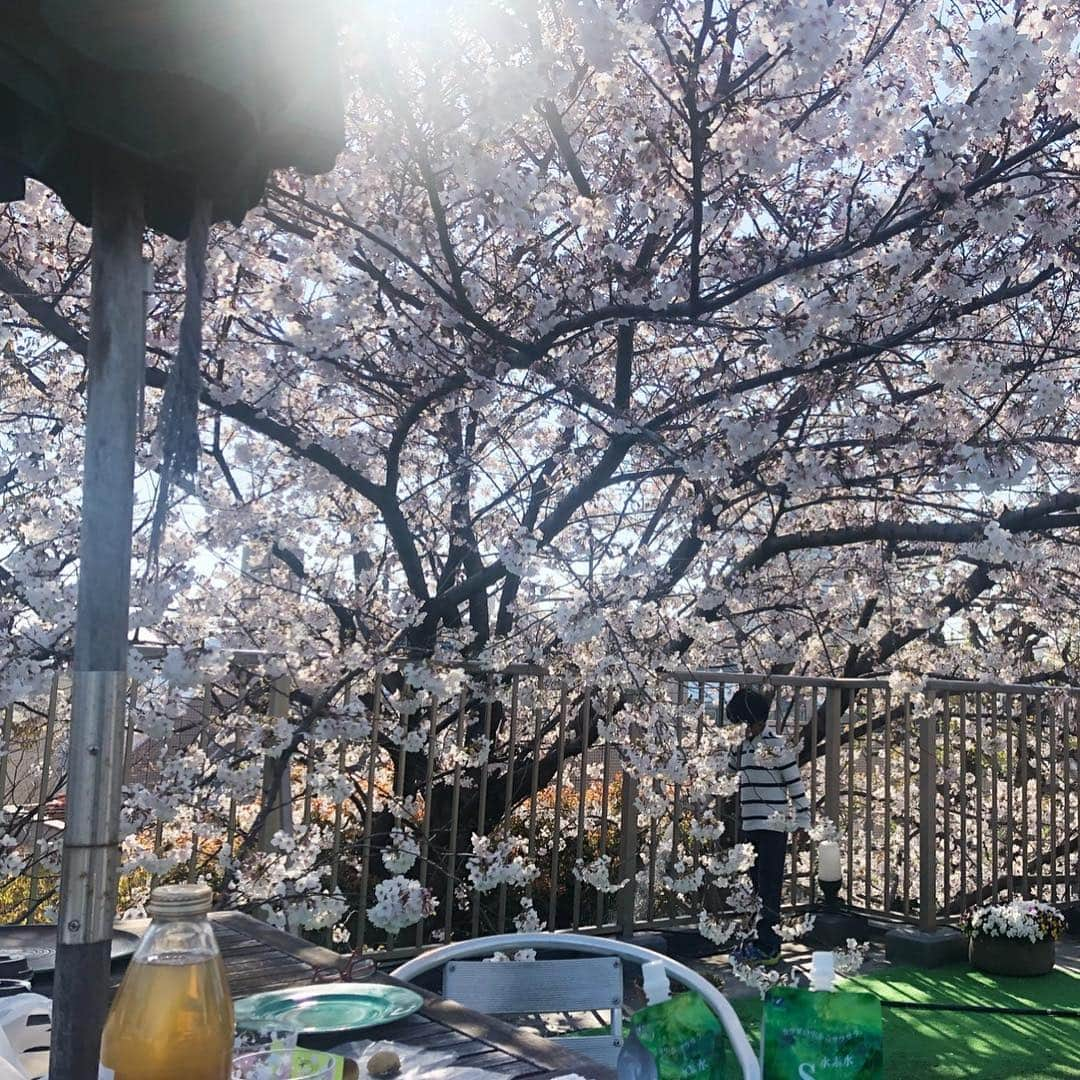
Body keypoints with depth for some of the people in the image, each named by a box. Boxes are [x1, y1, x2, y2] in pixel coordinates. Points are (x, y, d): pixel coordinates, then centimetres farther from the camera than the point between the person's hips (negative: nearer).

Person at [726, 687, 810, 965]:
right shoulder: (741, 748, 12)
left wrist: (802, 822, -10)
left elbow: (796, 786, -9)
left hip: (772, 827, -7)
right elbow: (727, 773, 28)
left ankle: (768, 947, -4)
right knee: (757, 885, 13)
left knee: (768, 887, -6)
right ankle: (763, 941, 22)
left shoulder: (777, 747, -10)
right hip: (749, 826, 8)